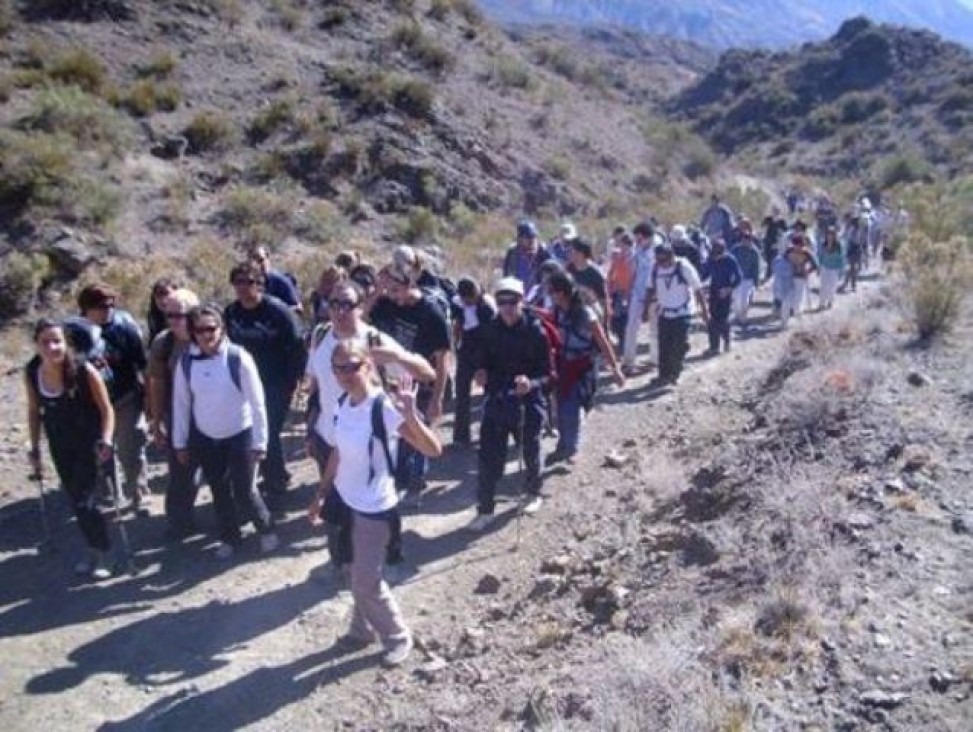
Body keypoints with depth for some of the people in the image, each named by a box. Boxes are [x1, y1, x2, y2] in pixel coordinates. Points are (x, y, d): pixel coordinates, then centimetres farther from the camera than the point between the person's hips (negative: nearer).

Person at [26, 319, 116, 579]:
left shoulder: (84, 370, -23)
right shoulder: (31, 373, -11)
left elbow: (106, 409, -15)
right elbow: (34, 411, 4)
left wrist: (106, 442, -25)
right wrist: (34, 448, 6)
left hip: (89, 442, -4)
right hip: (60, 445, 5)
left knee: (85, 499, -6)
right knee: (75, 501, 14)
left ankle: (103, 553, 13)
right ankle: (93, 549, 33)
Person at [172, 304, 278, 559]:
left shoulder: (238, 357, -19)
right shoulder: (186, 361, -8)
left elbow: (256, 402, -14)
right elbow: (180, 404, 2)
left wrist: (259, 441, -12)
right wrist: (180, 442, 6)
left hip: (240, 436, -4)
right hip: (205, 439, 4)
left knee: (244, 492, 2)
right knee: (219, 491, 17)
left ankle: (267, 530, 30)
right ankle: (229, 538, 38)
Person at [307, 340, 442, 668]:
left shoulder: (385, 408, -25)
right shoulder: (344, 404, -3)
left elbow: (434, 450, -31)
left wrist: (411, 417, -46)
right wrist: (321, 494, 14)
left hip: (374, 508, -6)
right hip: (346, 503, 6)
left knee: (366, 581, 3)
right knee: (357, 576, 20)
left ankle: (398, 638, 26)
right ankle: (362, 630, 41)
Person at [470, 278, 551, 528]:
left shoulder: (536, 331, -14)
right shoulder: (490, 329, -3)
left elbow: (548, 374, -13)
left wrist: (531, 383, -33)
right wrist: (481, 372, -10)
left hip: (527, 403, -2)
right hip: (496, 401, 2)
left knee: (530, 452, 18)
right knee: (489, 457, -1)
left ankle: (533, 493, 44)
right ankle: (485, 509, 14)